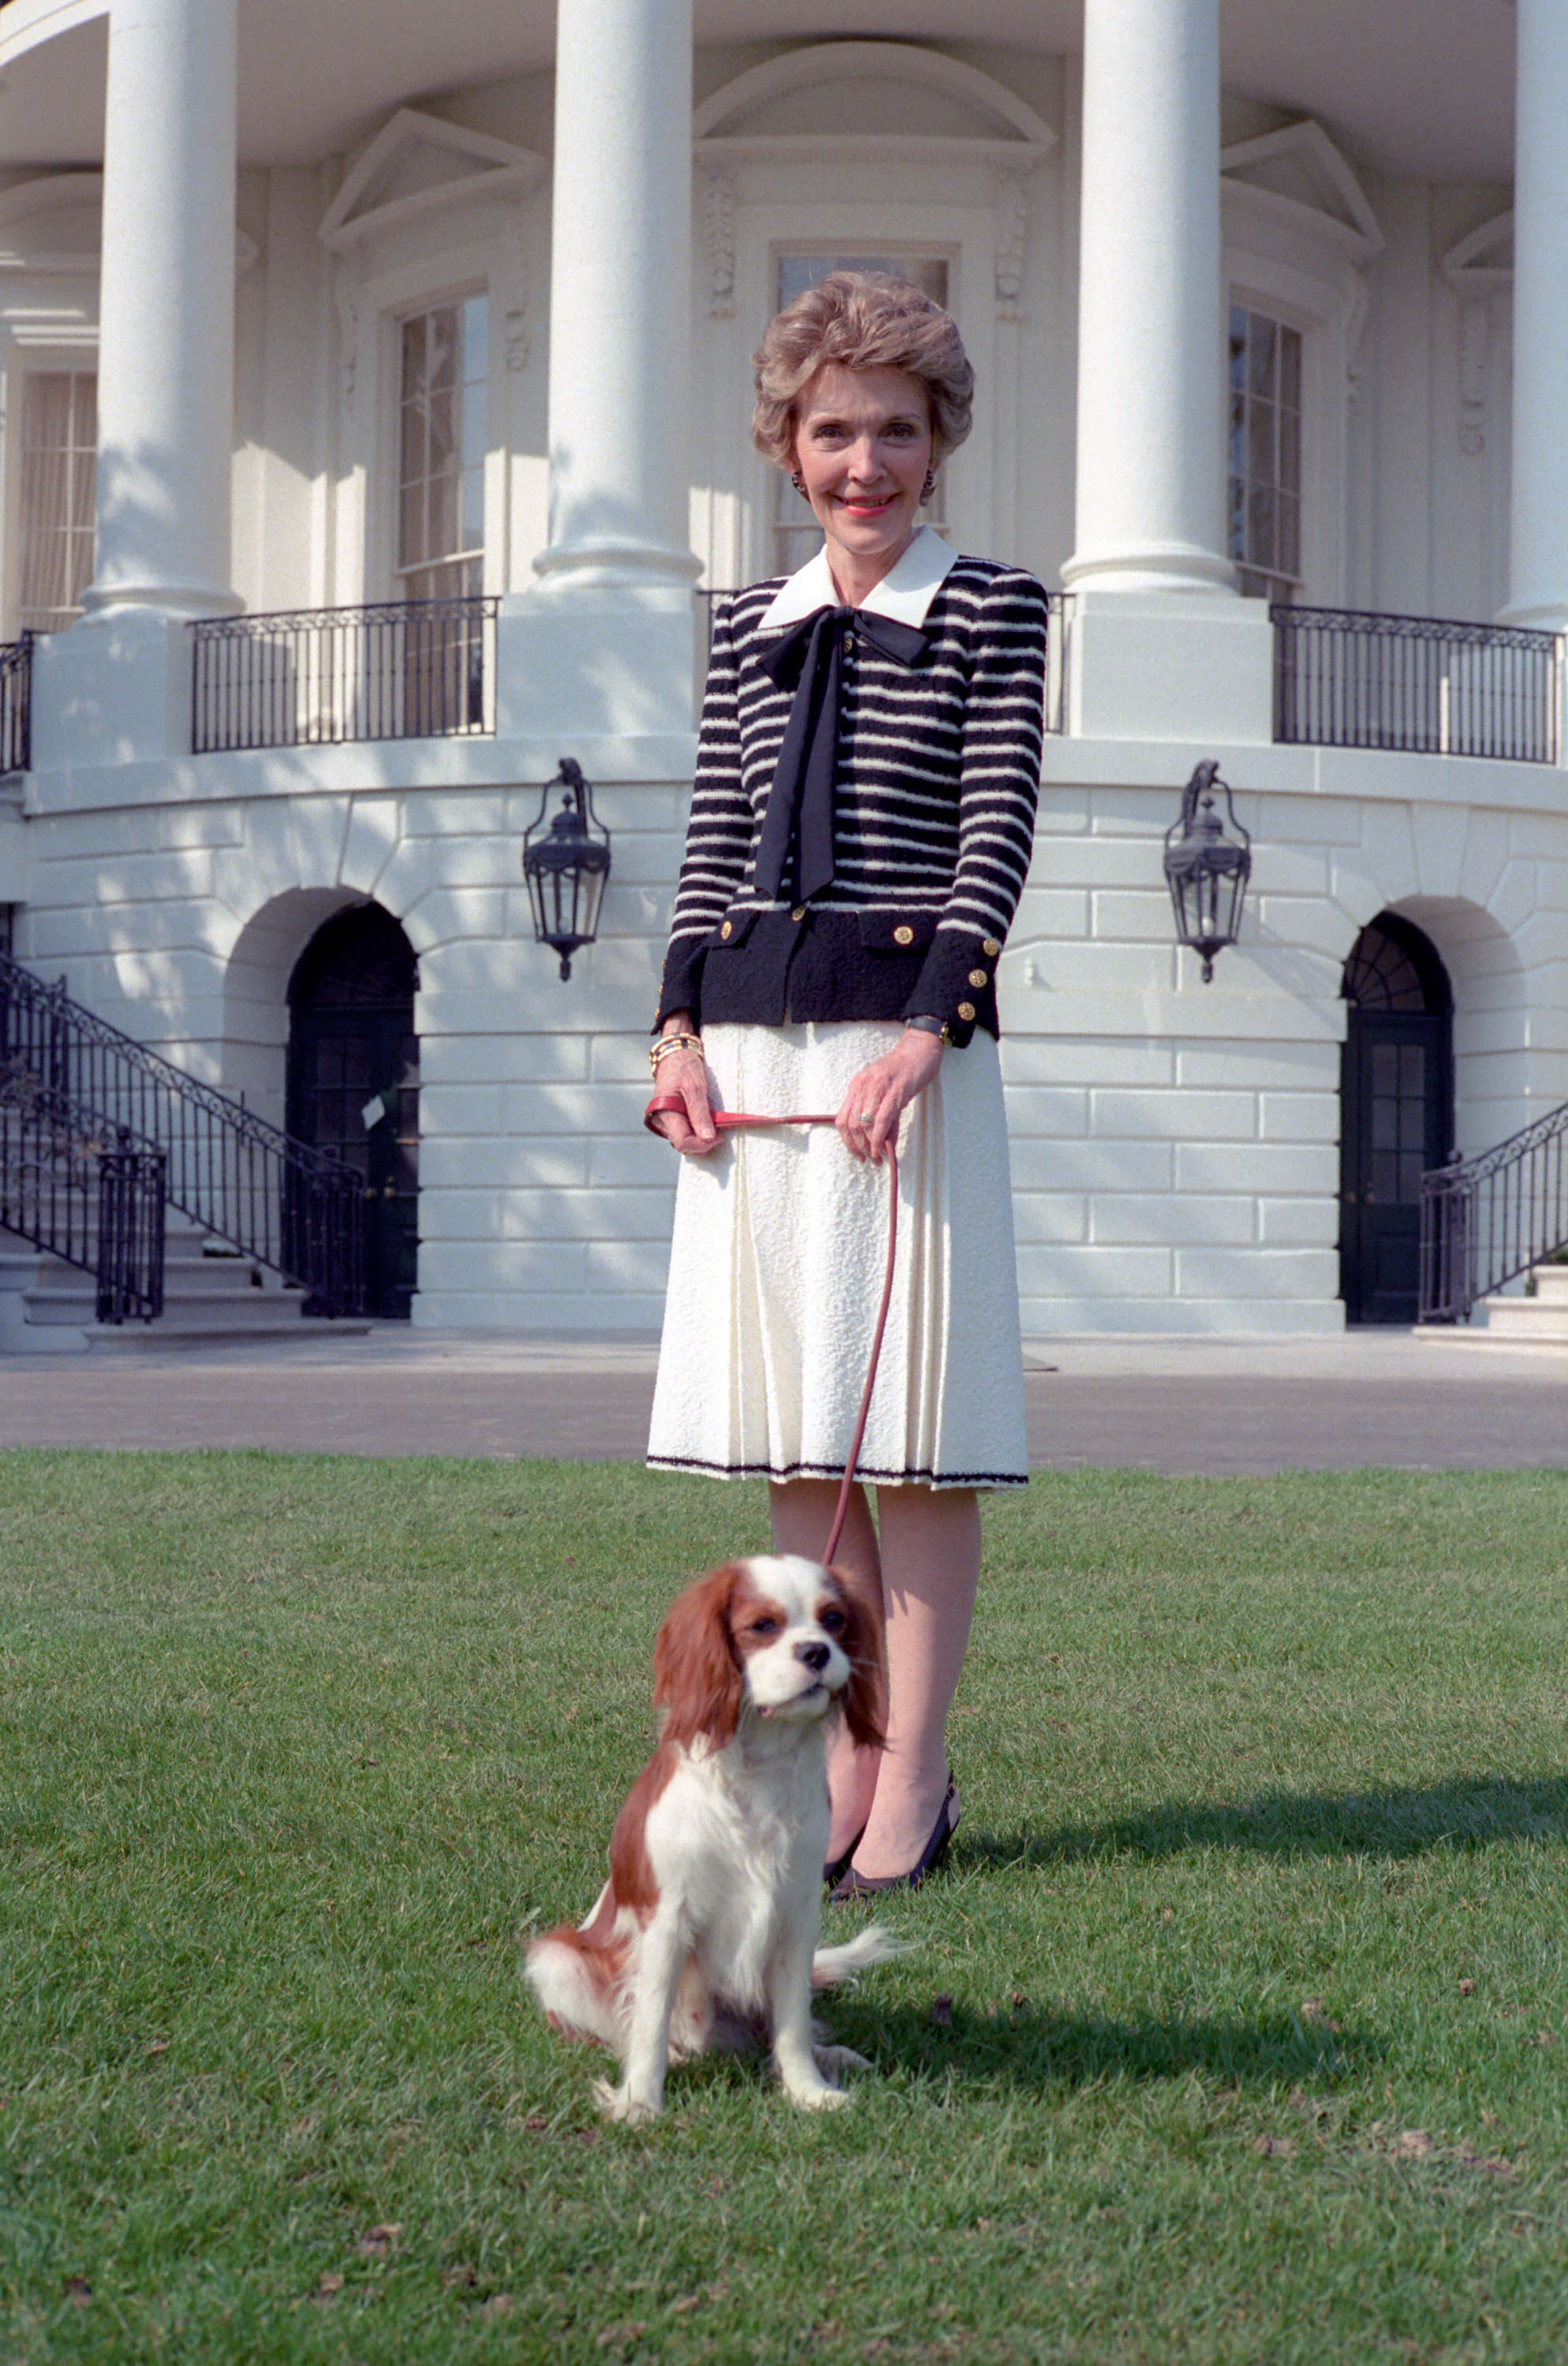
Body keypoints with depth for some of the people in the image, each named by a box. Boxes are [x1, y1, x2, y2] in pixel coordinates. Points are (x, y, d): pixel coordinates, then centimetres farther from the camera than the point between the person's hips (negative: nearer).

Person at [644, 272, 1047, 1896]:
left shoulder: (991, 613, 3)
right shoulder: (747, 626, 16)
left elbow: (996, 840, -5)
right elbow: (711, 842, 16)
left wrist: (925, 1036, -15)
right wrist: (681, 1026, 3)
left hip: (905, 1029, -5)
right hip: (750, 1042, 5)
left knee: (905, 1421, -4)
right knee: (789, 1423, 5)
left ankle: (912, 1785, 3)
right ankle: (838, 1764, 14)